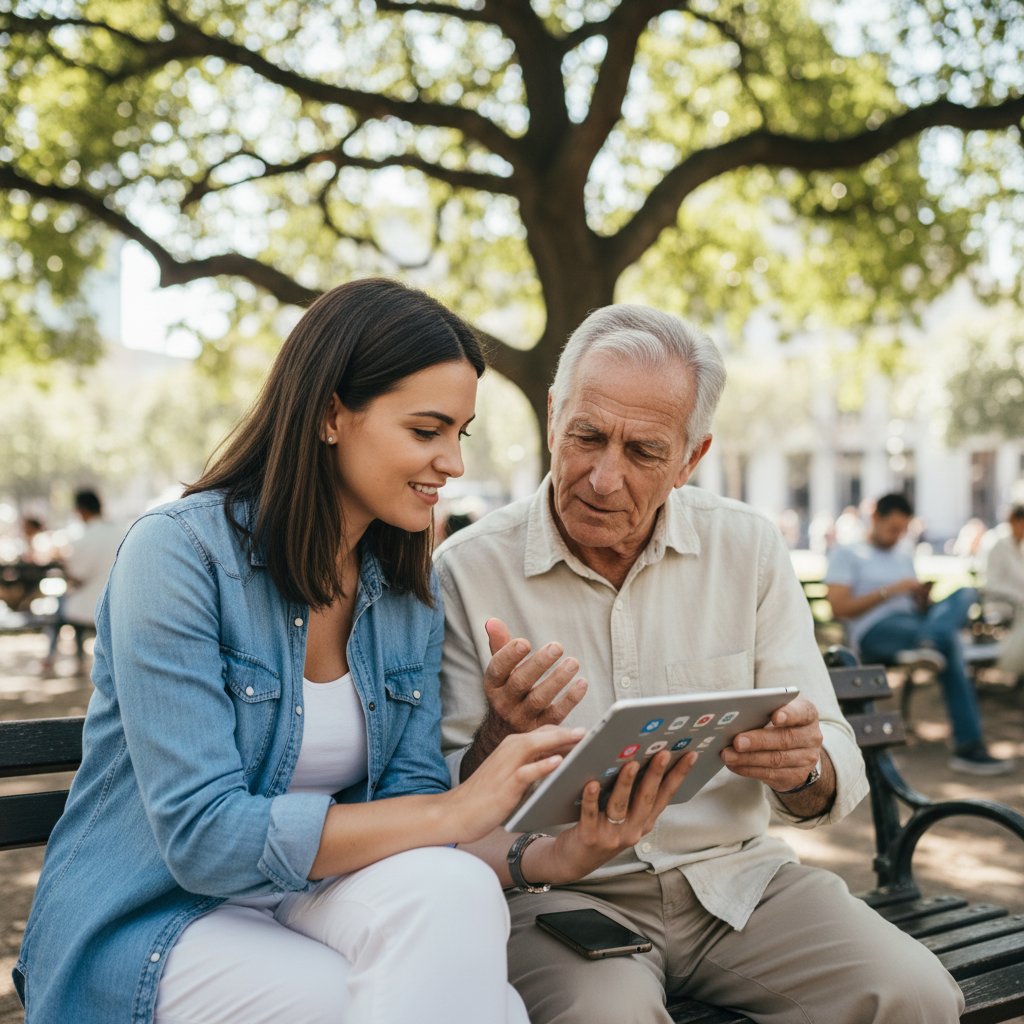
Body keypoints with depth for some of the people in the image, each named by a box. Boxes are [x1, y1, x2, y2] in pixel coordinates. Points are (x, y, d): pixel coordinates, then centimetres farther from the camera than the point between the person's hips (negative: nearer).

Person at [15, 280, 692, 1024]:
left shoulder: (413, 589, 3)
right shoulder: (179, 553, -17)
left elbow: (405, 803, -1)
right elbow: (204, 836, -23)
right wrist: (454, 811, -28)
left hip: (315, 897, 6)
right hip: (155, 928, -5)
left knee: (456, 892, -28)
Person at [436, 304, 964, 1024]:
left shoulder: (749, 548, 2)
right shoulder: (467, 571, -6)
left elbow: (838, 776, 2)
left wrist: (804, 768, -22)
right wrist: (499, 741, -27)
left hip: (736, 874, 4)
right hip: (563, 890, -3)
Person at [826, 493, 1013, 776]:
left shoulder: (905, 558, 33)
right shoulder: (845, 555, 11)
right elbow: (839, 607, -4)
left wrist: (924, 598, 0)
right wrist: (889, 591, -11)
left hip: (915, 623, 7)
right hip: (876, 631, -7)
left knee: (965, 591, -26)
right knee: (948, 639, -37)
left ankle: (928, 644, -53)